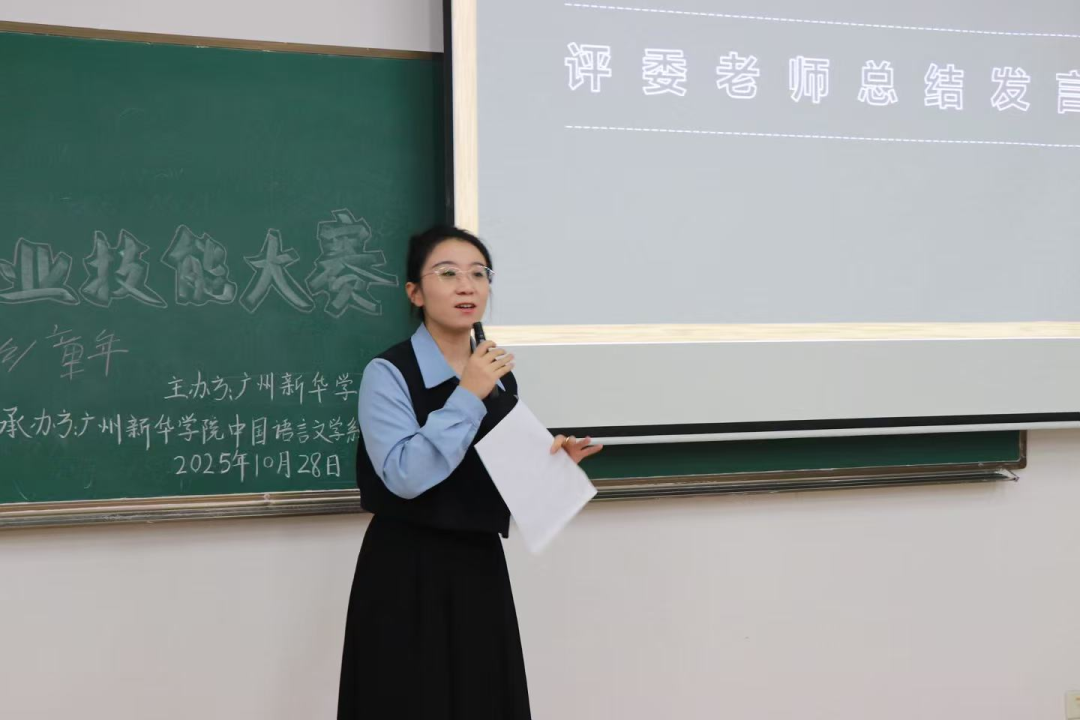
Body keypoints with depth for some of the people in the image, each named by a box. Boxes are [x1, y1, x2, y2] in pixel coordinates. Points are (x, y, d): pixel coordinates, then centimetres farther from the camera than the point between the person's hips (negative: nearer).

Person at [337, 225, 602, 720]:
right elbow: (404, 476, -23)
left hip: (481, 568, 6)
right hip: (408, 574, -6)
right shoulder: (388, 374, -11)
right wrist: (467, 397, -22)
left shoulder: (500, 376, 9)